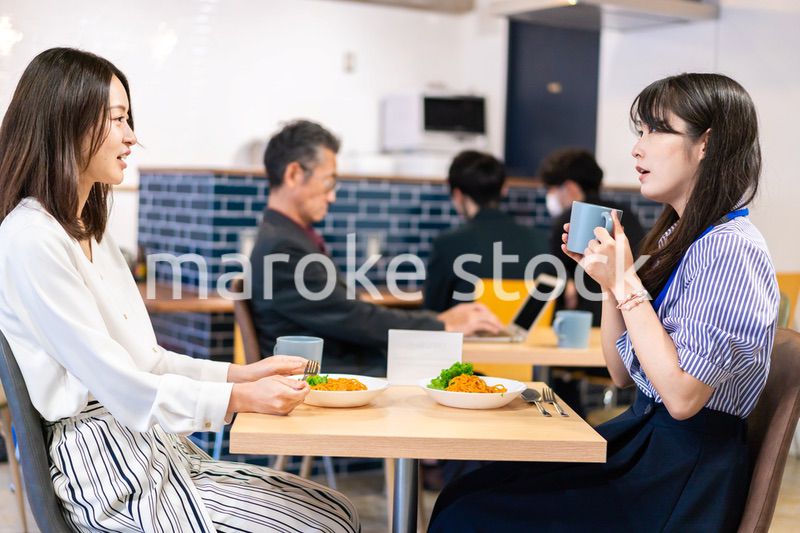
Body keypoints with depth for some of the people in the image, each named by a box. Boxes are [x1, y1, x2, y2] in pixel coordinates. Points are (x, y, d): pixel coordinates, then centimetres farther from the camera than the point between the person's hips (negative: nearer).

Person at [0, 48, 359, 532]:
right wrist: (240, 399, -15)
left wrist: (243, 373, 5)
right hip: (109, 473, -9)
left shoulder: (91, 233, 15)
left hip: (153, 451, 9)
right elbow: (120, 386, -19)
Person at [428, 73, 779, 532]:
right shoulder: (677, 237, 11)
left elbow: (682, 396, -23)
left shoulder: (729, 248, -18)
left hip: (688, 473, -9)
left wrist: (627, 282, -19)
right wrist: (609, 276, 0)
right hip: (641, 439, 9)